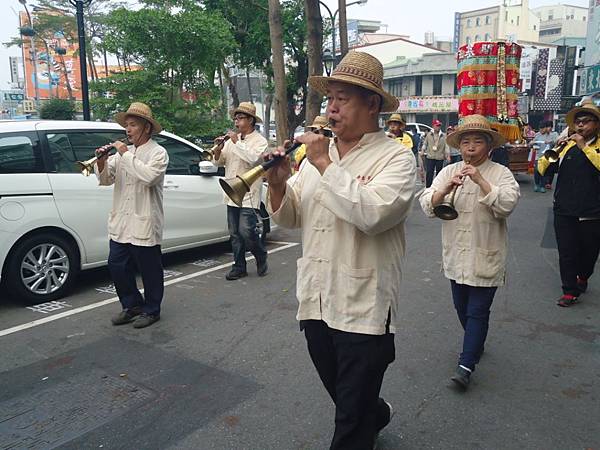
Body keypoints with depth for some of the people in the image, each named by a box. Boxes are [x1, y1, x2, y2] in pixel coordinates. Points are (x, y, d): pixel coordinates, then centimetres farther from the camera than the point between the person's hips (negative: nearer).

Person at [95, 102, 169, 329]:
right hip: (120, 223, 7)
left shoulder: (158, 153, -5)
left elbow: (148, 177, -24)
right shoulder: (122, 152, 13)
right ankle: (132, 305, 29)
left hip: (144, 224, -6)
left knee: (149, 269, 5)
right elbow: (106, 179, 12)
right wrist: (101, 163, -7)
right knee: (117, 266, 11)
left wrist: (126, 155, -19)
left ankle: (151, 310, 22)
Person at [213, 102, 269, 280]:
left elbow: (252, 159, -22)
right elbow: (218, 161, 16)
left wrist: (236, 142, -16)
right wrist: (219, 148, -4)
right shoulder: (232, 139, 15)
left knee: (247, 232, -10)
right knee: (235, 234, 9)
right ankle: (239, 267, 18)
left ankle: (261, 259, 15)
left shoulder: (260, 141, -3)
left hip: (248, 196, -6)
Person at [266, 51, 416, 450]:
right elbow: (290, 218, 8)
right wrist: (278, 185, -12)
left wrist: (325, 164, -21)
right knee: (343, 397, 27)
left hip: (363, 309, -6)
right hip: (315, 301, 7)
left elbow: (371, 214, -29)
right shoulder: (317, 153, 8)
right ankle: (378, 414, 56)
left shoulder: (396, 158, -10)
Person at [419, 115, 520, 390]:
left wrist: (480, 180, -27)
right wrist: (446, 189, -24)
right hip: (455, 258, 4)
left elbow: (507, 204, -21)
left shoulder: (500, 173, -5)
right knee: (462, 309, 19)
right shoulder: (448, 172, 4)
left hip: (485, 259, -4)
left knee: (477, 312, -2)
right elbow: (427, 204, -6)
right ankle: (476, 344, 42)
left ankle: (466, 366, 4)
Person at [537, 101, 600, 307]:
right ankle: (570, 291, 16)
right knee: (567, 252, 4)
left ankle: (582, 279, 42)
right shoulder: (567, 145, 7)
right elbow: (543, 169, 4)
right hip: (564, 211, 2)